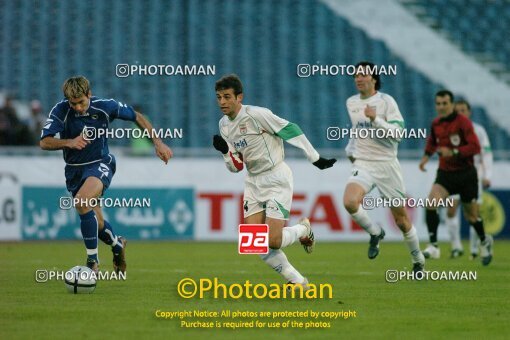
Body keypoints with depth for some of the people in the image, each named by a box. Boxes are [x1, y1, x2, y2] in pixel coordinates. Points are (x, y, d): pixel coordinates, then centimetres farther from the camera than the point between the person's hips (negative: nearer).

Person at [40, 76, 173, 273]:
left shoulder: (105, 107, -15)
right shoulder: (60, 111, -16)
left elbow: (137, 117, 1)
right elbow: (44, 142, -24)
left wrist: (158, 143, -1)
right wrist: (69, 142, -42)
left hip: (100, 164, -3)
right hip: (74, 169, 3)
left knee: (82, 200, -33)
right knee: (96, 223, 9)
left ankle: (92, 261, -25)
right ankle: (117, 244, 45)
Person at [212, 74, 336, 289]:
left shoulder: (257, 114, -18)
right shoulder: (224, 125, 5)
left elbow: (290, 130, -13)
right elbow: (236, 167, 9)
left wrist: (315, 158, -9)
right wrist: (225, 151, -12)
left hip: (277, 179, -7)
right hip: (253, 182, 7)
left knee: (273, 241, -16)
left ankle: (303, 230, 18)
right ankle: (297, 281, 9)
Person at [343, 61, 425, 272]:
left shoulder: (386, 101, -6)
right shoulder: (351, 103, 10)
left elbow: (398, 133, -15)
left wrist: (376, 119, -25)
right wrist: (350, 150, 17)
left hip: (386, 164, -3)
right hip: (363, 164, 3)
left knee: (401, 219, 3)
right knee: (350, 202, -26)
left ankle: (418, 261, 23)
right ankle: (375, 233, 1)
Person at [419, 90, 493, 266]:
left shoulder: (462, 122, -14)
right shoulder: (435, 124, 3)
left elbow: (475, 147, -21)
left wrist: (453, 152, -30)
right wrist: (427, 156, 10)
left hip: (465, 173, -4)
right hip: (445, 173, 4)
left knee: (471, 214, 9)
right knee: (431, 202, -22)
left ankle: (485, 241, 39)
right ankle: (433, 246, -22)